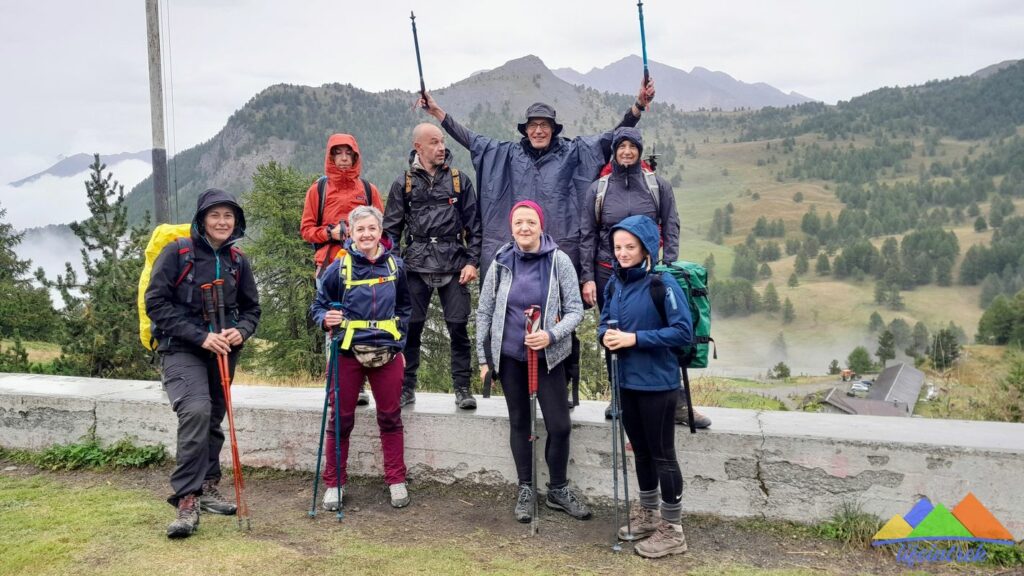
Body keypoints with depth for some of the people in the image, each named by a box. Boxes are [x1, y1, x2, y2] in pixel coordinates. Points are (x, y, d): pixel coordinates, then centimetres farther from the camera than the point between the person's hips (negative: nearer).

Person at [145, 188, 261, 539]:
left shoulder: (237, 261, 5)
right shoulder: (176, 253, -8)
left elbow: (251, 308, 13)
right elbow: (156, 303, -12)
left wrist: (241, 331, -10)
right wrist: (201, 336, -19)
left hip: (223, 351, 5)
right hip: (181, 349, -5)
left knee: (214, 418, 14)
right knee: (196, 410, -25)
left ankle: (207, 486, 33)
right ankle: (187, 500, -18)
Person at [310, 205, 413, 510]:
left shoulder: (395, 265, 3)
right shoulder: (339, 267, -6)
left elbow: (404, 307, 16)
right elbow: (318, 305, 3)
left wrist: (399, 341, 10)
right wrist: (326, 319, -19)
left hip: (387, 353, 2)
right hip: (348, 353, -2)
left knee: (390, 417, 10)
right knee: (340, 419, 6)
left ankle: (396, 480, 23)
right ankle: (334, 483, 20)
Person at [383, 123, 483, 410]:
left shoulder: (459, 181, 8)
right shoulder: (404, 183, 8)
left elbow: (473, 225, 8)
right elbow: (391, 228, 9)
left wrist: (472, 262, -1)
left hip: (454, 265, 0)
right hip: (416, 266, 0)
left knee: (458, 327, -2)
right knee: (410, 327, 2)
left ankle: (462, 388, 10)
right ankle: (407, 387, 16)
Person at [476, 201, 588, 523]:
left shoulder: (559, 261, -8)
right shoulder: (501, 264, -3)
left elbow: (575, 309, -6)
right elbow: (484, 312, 4)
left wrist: (551, 335, -23)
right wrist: (484, 358, 3)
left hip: (548, 356, -1)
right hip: (509, 356, 2)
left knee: (560, 425, -1)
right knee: (519, 422, 12)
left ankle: (558, 490, 21)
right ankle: (526, 489, 28)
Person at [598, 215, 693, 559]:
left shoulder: (663, 283, -16)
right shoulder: (615, 282, 4)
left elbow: (683, 332, -20)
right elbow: (605, 321, 15)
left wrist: (635, 338, -22)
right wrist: (605, 335, -9)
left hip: (657, 384, -7)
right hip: (626, 381, 7)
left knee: (662, 455, 4)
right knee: (641, 450, 20)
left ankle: (672, 530, 18)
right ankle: (647, 514, 37)